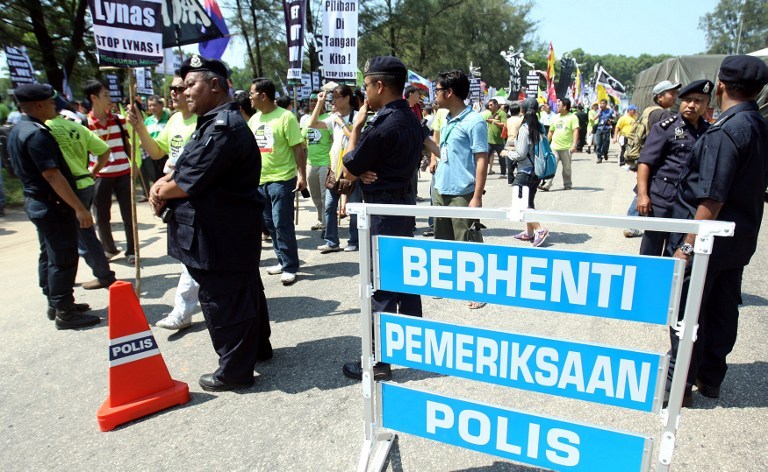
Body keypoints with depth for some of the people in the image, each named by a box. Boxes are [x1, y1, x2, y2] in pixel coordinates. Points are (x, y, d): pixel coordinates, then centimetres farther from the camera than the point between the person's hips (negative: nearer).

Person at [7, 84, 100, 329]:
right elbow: (52, 175, -26)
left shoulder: (18, 130, 12)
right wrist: (79, 207, -26)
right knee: (63, 259, -4)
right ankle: (65, 313, 4)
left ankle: (55, 303, 29)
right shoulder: (36, 133, -20)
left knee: (49, 255, 18)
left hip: (36, 201, 11)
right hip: (53, 205, -11)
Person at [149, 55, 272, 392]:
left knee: (222, 301, 1)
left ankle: (234, 371, 16)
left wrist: (161, 190, -3)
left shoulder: (222, 128, -21)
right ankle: (258, 347, 38)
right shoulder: (218, 122, 15)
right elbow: (187, 170, 18)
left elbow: (188, 185, -23)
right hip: (232, 230, 11)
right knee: (244, 291, 21)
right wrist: (164, 184, -1)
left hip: (219, 235, -11)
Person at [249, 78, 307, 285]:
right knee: (270, 224, 13)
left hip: (282, 179, -7)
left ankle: (290, 267, 4)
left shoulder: (285, 117, -10)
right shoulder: (254, 119, 10)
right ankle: (283, 261, 25)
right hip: (260, 180, 7)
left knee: (282, 224, -6)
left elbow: (298, 148, -12)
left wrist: (302, 175, -17)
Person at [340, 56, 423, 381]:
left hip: (382, 210, -9)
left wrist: (356, 126, -1)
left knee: (381, 286, -2)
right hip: (404, 202, 9)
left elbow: (349, 170, -10)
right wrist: (365, 171, -7)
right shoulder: (411, 119, 8)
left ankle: (378, 362, 8)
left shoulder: (382, 126, -20)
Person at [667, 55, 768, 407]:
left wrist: (689, 246, -22)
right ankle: (710, 379, 30)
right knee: (723, 310, 16)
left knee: (686, 312, 3)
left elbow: (712, 198, -25)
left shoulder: (726, 131, -20)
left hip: (709, 239, -9)